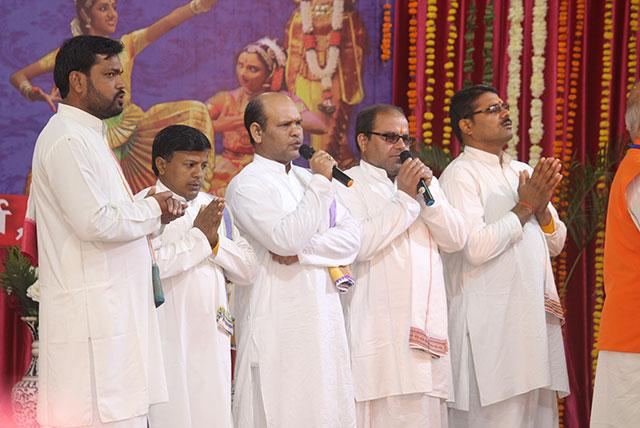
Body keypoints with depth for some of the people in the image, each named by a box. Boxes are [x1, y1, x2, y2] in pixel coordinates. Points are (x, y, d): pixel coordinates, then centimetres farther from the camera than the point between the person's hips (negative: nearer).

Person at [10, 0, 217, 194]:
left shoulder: (126, 45, 6)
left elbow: (169, 22, -7)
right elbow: (18, 76, 0)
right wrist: (33, 93, -24)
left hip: (132, 127, 3)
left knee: (193, 112, -11)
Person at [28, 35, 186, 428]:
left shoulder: (89, 137, 21)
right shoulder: (67, 141, -12)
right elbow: (95, 222, -22)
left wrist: (152, 212, 7)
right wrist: (152, 211, -6)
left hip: (116, 313, 10)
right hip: (94, 317, -10)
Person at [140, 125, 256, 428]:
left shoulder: (213, 208, 17)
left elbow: (247, 270, 11)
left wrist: (215, 240, -5)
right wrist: (198, 236, -11)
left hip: (212, 338, 6)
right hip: (168, 342, -6)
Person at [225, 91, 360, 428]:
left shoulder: (307, 178, 17)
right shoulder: (247, 184, -5)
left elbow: (351, 235, 7)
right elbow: (286, 238, -20)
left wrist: (303, 251, -10)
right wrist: (320, 183, -13)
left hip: (324, 318, 6)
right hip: (277, 326, -6)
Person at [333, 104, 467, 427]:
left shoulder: (422, 180, 20)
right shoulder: (347, 186, 1)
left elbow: (456, 240, 10)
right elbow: (360, 244, -15)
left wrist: (428, 193, -3)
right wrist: (404, 198, -9)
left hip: (427, 329, 5)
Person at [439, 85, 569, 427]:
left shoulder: (524, 173, 17)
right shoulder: (460, 175, -7)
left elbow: (555, 244, 15)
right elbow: (476, 248, -19)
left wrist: (542, 206, -4)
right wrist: (524, 206, -10)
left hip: (536, 318, 8)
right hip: (491, 324, -7)